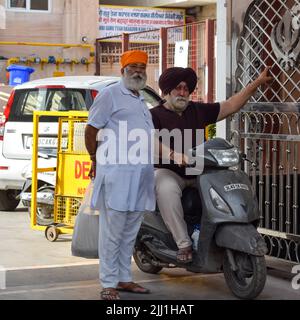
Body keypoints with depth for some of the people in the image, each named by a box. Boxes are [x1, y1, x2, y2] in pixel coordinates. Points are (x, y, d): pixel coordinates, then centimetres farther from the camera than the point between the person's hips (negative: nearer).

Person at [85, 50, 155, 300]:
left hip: (140, 175, 8)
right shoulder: (110, 94, -2)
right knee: (112, 231, -6)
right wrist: (97, 159, -2)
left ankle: (124, 279, 20)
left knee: (130, 232, 12)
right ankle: (109, 284, -2)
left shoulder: (142, 101, 23)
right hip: (117, 173, -8)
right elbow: (91, 129, -4)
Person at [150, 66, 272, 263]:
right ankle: (184, 243, -31)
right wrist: (175, 156, -36)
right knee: (167, 190, -38)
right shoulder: (155, 115, 2)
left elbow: (230, 106, 18)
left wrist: (257, 83, 13)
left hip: (198, 173, 5)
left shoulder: (198, 110, 17)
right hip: (168, 172, -4)